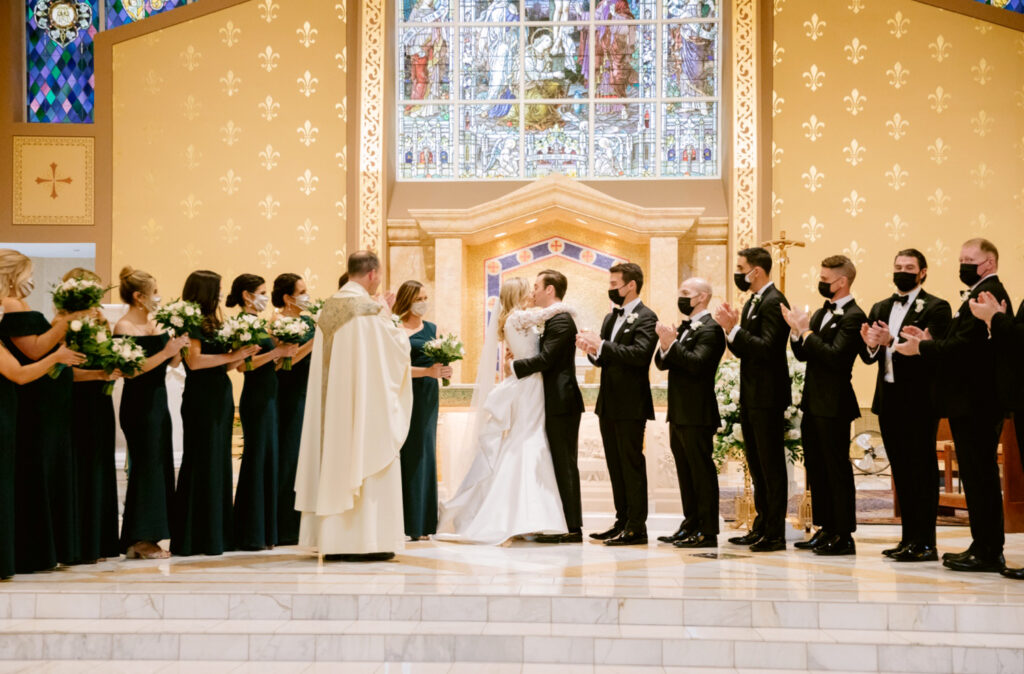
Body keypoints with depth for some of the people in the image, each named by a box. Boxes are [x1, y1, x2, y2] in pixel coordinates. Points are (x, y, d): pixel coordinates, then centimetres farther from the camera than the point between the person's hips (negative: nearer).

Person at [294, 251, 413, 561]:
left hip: (332, 402, 7)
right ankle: (364, 539, -5)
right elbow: (397, 347, -8)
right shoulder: (369, 308, -12)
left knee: (335, 461, 9)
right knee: (365, 462, -3)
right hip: (366, 401, -7)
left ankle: (333, 539, 11)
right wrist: (388, 320, 9)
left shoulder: (328, 307, 10)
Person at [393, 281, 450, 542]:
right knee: (405, 454, -6)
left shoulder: (432, 329, 15)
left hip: (428, 396, 6)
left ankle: (421, 524, 9)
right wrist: (428, 371, -22)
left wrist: (444, 370, -5)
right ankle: (403, 523, -4)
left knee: (424, 454, 6)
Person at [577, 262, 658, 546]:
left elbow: (640, 353, -23)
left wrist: (602, 346, -22)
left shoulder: (645, 317, -9)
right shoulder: (610, 318, 17)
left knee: (632, 464, -5)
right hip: (608, 403, 8)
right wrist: (592, 350, -6)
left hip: (630, 405, -8)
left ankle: (637, 527, -1)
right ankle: (622, 521, 19)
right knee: (616, 465, 12)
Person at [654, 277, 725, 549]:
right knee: (685, 472, 14)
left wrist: (672, 344, -22)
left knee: (702, 471, -5)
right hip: (679, 414, 10)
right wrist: (665, 347, -8)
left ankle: (708, 531, -1)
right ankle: (690, 525, 23)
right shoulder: (683, 328, 17)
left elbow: (698, 363, -25)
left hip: (697, 414, -10)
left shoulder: (710, 329, -12)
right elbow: (662, 364, 12)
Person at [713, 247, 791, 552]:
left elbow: (767, 348, -24)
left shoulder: (774, 302, -14)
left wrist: (734, 329, -23)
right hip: (751, 397, 10)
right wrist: (731, 328, -1)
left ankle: (775, 533, -1)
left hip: (767, 397, -10)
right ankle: (761, 527, 21)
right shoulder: (752, 303, 16)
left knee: (771, 465, -5)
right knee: (756, 465, 14)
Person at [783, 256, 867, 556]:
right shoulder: (821, 313, 14)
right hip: (813, 403, 9)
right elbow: (803, 355, 11)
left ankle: (844, 536, 2)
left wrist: (806, 332, -19)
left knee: (837, 470, -4)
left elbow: (835, 356, -24)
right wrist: (796, 330, -5)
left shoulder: (853, 316, -13)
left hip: (834, 406, -9)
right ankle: (827, 529, 23)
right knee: (816, 469, 14)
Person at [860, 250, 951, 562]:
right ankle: (908, 539, 17)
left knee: (922, 472, -4)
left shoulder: (936, 308, -5)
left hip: (919, 402, -7)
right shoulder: (880, 309, 16)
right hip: (889, 401, 7)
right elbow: (869, 358, 11)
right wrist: (870, 345, -11)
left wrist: (892, 342, -28)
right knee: (901, 472, 11)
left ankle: (925, 544, -1)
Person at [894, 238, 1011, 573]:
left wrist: (922, 348, -13)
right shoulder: (986, 294, 19)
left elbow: (966, 345, -24)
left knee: (979, 476, -6)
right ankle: (986, 548, 19)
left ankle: (987, 552, -2)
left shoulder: (986, 294, -15)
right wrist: (930, 342, 4)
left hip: (976, 403, -11)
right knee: (981, 475, 13)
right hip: (974, 401, 11)